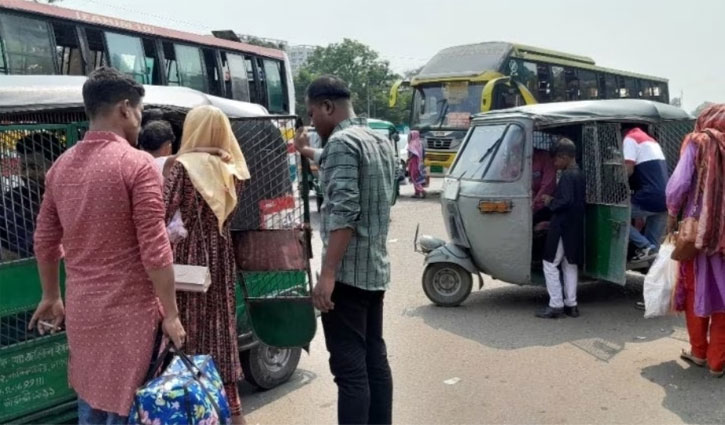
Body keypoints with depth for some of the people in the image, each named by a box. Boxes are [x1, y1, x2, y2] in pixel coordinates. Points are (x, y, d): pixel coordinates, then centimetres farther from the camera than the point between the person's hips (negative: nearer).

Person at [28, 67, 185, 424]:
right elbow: (154, 250, -17)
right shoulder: (136, 164, -14)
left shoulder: (61, 165, 7)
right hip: (127, 310, -6)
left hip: (81, 309, 7)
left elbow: (45, 241, 14)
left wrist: (51, 297, 25)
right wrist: (171, 314, -10)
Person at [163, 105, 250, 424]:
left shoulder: (184, 166, -12)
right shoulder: (232, 169, 5)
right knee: (220, 326, 14)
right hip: (221, 255, 6)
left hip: (190, 256, -5)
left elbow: (163, 213, -15)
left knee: (189, 327, 3)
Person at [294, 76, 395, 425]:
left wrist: (327, 274, -24)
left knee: (349, 366, -6)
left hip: (347, 272, -9)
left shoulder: (341, 142, -13)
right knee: (374, 359, 14)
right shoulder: (380, 141, 14)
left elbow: (344, 212, -22)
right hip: (376, 268, 9)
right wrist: (312, 155, 36)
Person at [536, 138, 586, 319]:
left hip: (562, 228, -10)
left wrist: (551, 203, -9)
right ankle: (571, 304, 18)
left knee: (550, 264, -3)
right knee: (570, 265, 14)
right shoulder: (579, 174, 12)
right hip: (575, 227, 10)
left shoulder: (567, 176, -17)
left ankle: (555, 305, -3)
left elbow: (566, 201, -25)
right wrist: (553, 200, 12)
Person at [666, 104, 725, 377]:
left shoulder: (697, 143, -2)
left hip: (698, 229, -2)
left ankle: (699, 351, 24)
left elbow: (679, 184, -12)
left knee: (697, 290, 13)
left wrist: (672, 215, 1)